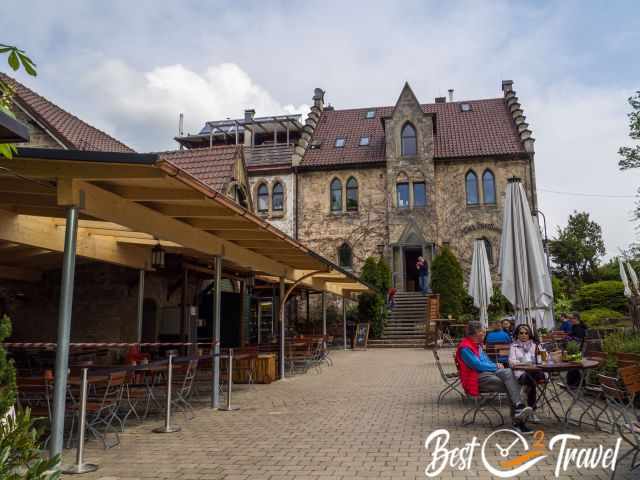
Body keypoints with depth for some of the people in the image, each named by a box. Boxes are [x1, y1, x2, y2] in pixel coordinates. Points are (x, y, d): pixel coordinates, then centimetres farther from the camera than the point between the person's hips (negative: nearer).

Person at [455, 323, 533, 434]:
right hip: (477, 378, -8)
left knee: (508, 372, -24)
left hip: (488, 371, 8)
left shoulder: (478, 345, 20)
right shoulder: (465, 347, -10)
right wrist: (496, 367, -4)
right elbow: (477, 365, -15)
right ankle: (518, 422, -24)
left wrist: (495, 365, 6)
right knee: (510, 385, -24)